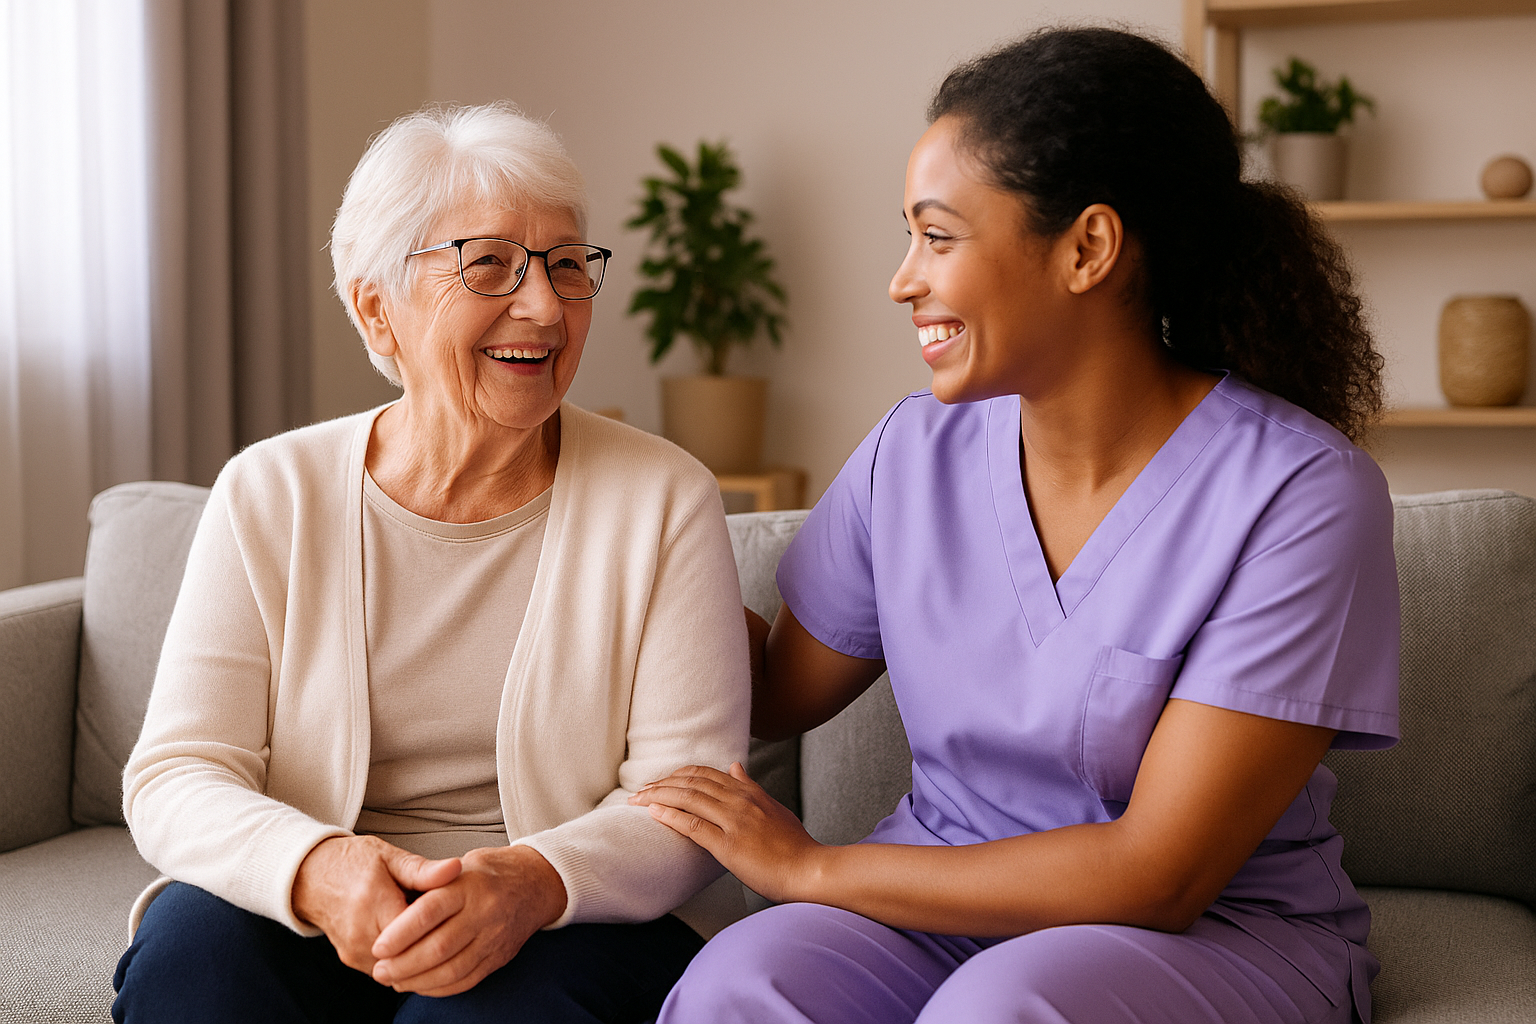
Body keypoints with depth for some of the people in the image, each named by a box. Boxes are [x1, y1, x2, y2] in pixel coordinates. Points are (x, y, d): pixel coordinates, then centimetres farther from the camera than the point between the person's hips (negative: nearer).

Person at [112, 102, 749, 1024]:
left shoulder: (664, 499, -2)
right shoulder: (270, 495, 2)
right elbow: (176, 777, -4)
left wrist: (538, 882, -28)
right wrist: (314, 868, -26)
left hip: (582, 921, -2)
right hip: (313, 921, 2)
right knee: (191, 944, -28)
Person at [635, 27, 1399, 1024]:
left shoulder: (1301, 493, -16)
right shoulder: (913, 455, 0)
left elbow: (1158, 874, -19)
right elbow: (782, 689, 16)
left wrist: (811, 867, -14)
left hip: (1225, 932, -3)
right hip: (949, 895, 4)